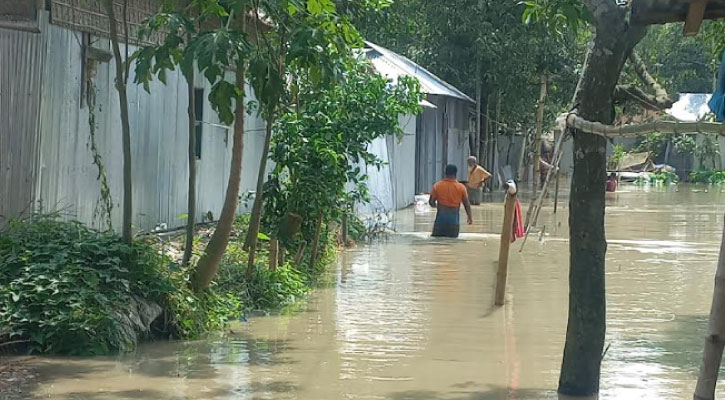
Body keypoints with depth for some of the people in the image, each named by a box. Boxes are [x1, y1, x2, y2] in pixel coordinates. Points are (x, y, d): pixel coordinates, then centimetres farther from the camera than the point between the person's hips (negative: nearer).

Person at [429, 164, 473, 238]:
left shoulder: (437, 185, -3)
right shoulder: (461, 187, -3)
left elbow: (431, 202, 1)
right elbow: (467, 204, 2)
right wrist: (470, 218, 15)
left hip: (441, 216, 0)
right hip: (454, 217, 0)